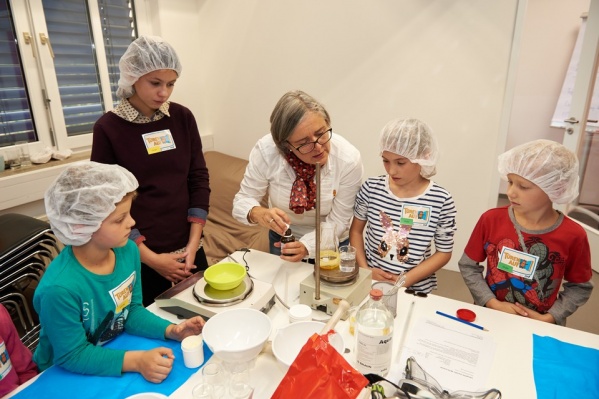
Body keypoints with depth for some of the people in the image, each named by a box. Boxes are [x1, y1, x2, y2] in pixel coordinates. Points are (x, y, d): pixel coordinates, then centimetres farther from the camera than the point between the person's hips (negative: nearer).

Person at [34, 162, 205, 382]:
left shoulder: (128, 250, -13)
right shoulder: (60, 288, -30)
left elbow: (132, 310, -1)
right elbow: (73, 356, -20)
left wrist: (170, 330, -14)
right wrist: (136, 361, -27)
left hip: (114, 352, 5)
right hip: (66, 378, -4)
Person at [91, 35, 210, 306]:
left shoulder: (182, 117, -1)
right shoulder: (108, 128, -10)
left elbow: (199, 179, 0)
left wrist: (193, 243, -7)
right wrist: (150, 257, -12)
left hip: (187, 249, 3)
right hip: (140, 256, -3)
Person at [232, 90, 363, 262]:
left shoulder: (349, 160, -28)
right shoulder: (265, 151, -27)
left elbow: (337, 222, -18)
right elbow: (243, 199, -15)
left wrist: (306, 246, -34)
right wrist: (259, 213, -37)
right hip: (282, 239, 1)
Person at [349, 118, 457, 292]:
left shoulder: (441, 200, -9)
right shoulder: (371, 188, -4)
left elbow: (444, 252, -1)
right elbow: (356, 230, 7)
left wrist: (405, 280, -10)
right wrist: (365, 270, -4)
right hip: (370, 282, 2)